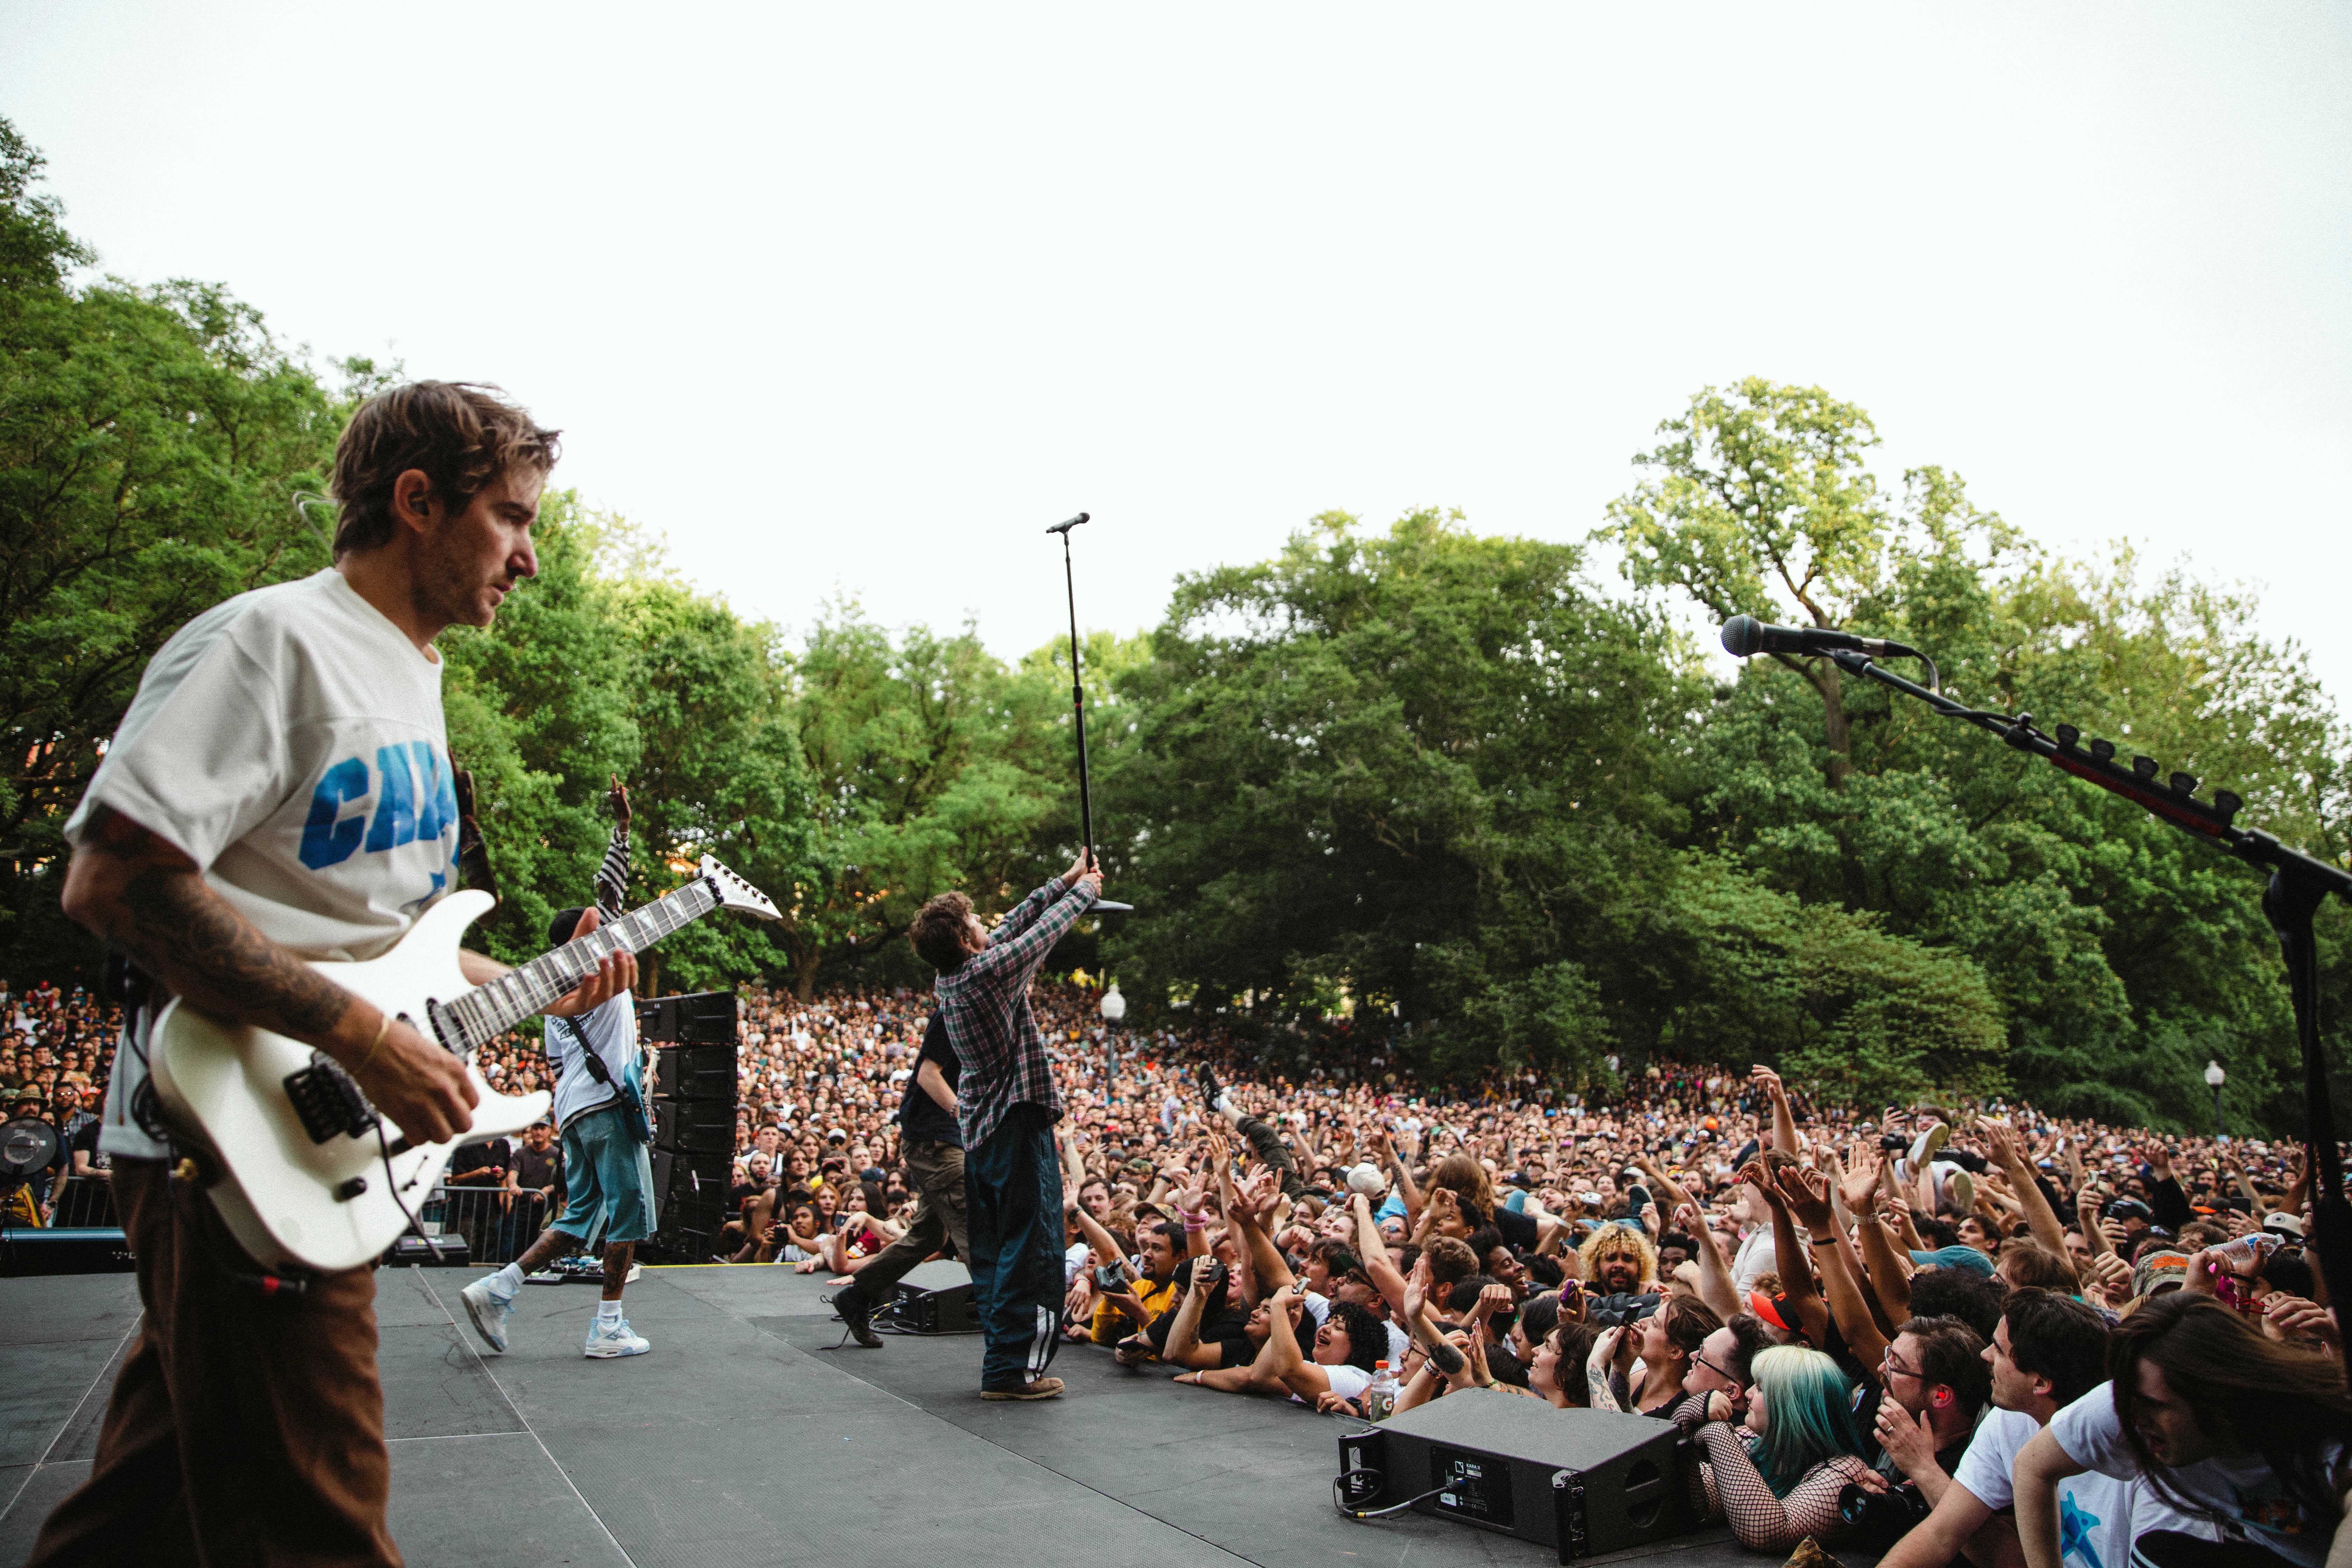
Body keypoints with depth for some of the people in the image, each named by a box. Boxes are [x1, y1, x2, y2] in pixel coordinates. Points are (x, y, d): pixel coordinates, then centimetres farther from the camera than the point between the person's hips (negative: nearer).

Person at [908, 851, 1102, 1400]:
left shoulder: (948, 981, 5)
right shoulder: (988, 973, -19)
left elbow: (1015, 924, 13)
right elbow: (1044, 929, -7)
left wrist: (1066, 880, 20)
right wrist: (1083, 892, 12)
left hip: (979, 1128, 9)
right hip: (1018, 1125, -9)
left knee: (992, 1251, 13)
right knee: (1032, 1249, -3)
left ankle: (1003, 1360, 21)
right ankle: (1012, 1369, -1)